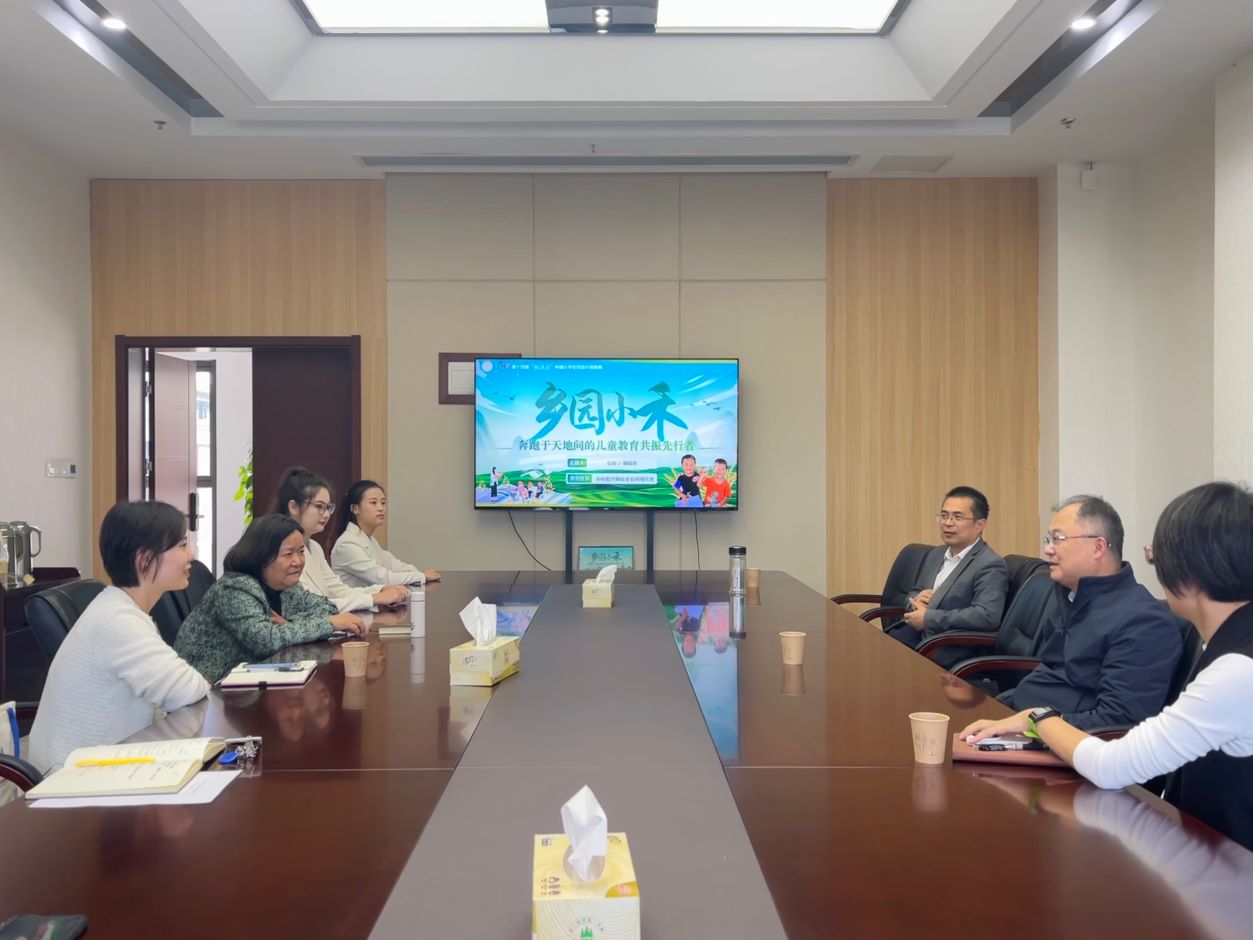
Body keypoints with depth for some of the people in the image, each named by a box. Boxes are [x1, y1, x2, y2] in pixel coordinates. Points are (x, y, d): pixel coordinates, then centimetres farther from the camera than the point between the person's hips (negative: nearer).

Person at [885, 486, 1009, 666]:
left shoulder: (990, 566, -10)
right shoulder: (935, 554, 15)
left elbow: (986, 616, -25)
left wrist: (928, 617, -18)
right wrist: (915, 599, -1)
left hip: (947, 657, -7)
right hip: (910, 641, 7)